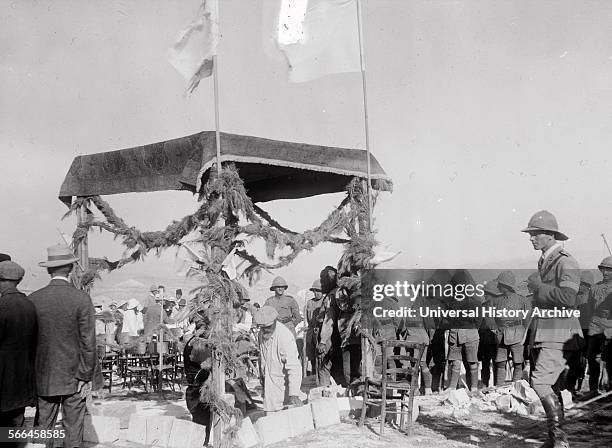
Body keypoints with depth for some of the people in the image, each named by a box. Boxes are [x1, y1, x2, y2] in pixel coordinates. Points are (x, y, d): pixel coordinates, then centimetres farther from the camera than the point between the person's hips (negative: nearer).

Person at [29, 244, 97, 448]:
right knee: (73, 428, 6)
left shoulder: (33, 299, -3)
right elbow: (88, 342, -10)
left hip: (43, 378, 2)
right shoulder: (82, 299, -10)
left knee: (44, 427, 10)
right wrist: (86, 377, -2)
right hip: (73, 377, -2)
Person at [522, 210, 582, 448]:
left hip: (559, 335, -9)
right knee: (552, 387, 12)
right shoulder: (544, 262, 17)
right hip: (543, 334, 9)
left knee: (540, 381, -18)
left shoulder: (565, 262, -12)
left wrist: (538, 286, -16)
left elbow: (568, 298, -26)